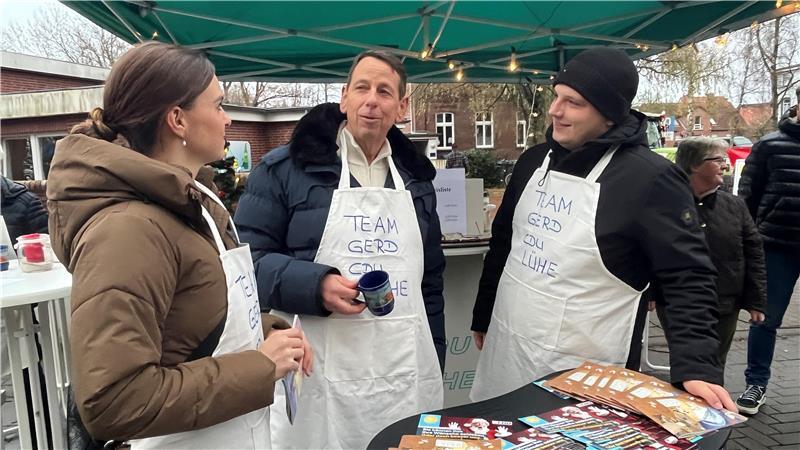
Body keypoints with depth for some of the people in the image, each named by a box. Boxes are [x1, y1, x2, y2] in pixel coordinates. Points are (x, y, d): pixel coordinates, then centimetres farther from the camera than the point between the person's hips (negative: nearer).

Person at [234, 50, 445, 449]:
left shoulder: (416, 178, 13)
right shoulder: (285, 168, -3)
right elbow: (247, 257, -5)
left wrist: (434, 363, 15)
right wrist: (316, 286, -21)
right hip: (317, 374, -4)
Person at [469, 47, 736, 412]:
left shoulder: (651, 178, -16)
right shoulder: (534, 160, 4)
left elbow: (688, 279, -16)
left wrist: (697, 367, -27)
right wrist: (482, 316, 17)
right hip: (504, 351, 7)